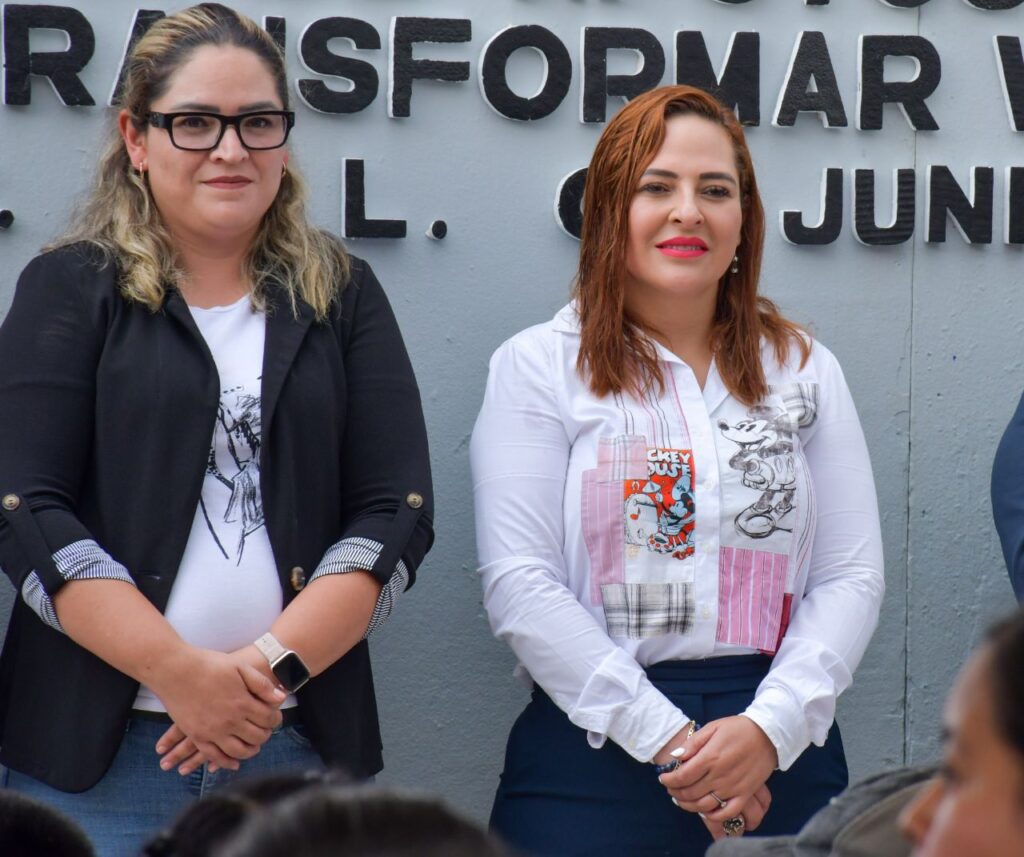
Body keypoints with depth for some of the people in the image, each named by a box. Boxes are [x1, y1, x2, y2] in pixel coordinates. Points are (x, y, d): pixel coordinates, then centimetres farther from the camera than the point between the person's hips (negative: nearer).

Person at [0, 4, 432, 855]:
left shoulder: (343, 296, 9)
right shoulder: (69, 290, 3)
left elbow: (396, 512, 1)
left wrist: (274, 665, -14)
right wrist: (183, 674, -16)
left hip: (301, 744, 2)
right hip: (94, 751, -1)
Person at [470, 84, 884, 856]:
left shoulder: (807, 372, 10)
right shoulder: (539, 368, 0)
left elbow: (853, 575, 3)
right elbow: (519, 584, -8)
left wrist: (768, 728, -13)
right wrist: (666, 736, -14)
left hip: (781, 756, 3)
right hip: (593, 755, -2)